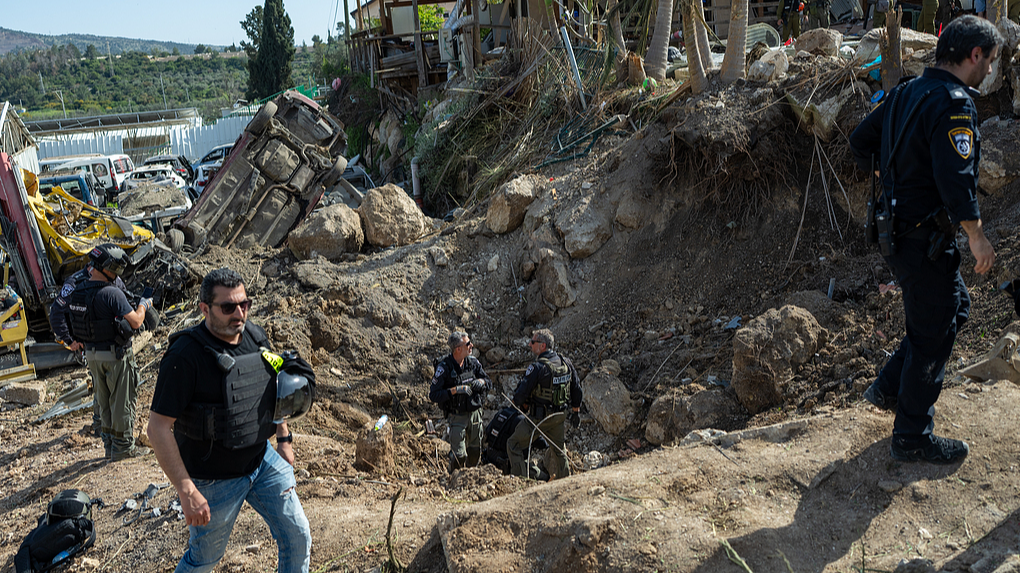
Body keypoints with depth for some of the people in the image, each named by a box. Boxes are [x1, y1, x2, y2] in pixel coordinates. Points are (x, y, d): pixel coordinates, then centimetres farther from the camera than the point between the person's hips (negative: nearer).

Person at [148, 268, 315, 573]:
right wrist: (187, 492, -25)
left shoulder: (256, 337, -3)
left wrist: (284, 438, 15)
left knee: (298, 537, 9)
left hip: (263, 461, 6)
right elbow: (158, 428, -23)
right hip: (215, 479, -5)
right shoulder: (185, 356, -24)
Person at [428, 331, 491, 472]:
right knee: (458, 455, -7)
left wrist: (480, 382, -15)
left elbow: (489, 383, 8)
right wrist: (455, 390, -26)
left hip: (475, 413, 5)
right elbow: (433, 395, -18)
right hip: (457, 417, -5)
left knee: (475, 452, 15)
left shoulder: (473, 362, 0)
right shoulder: (444, 368, -16)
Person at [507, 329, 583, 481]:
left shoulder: (537, 367, -22)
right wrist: (576, 411, 20)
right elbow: (576, 390, 9)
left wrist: (522, 405, 3)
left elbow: (520, 394, -19)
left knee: (514, 445, 6)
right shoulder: (566, 363, -1)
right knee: (557, 449, 25)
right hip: (559, 417, 7)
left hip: (538, 417, -7)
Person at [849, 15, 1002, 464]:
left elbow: (860, 141, 18)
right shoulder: (953, 102, -19)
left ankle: (889, 388, 28)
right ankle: (912, 439, 15)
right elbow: (955, 177, -27)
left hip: (898, 231, 10)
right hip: (926, 239, -10)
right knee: (932, 337, 2)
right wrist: (977, 235, -18)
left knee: (956, 307, 24)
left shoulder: (904, 94, 9)